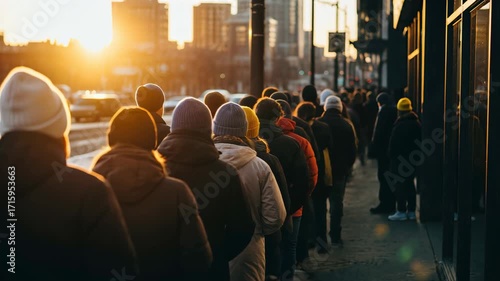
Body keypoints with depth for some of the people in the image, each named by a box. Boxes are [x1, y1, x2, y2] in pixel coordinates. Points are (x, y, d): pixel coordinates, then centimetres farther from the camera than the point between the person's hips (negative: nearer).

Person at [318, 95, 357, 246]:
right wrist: (348, 166, 11)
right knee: (337, 202, 6)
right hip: (340, 170, 0)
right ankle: (335, 237, 4)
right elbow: (352, 150, 0)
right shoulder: (347, 125, -3)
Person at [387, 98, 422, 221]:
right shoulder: (416, 123, 6)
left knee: (400, 185, -1)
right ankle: (411, 211, 17)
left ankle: (401, 211, 0)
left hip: (400, 160, -7)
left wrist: (391, 155, -4)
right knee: (409, 184, 14)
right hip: (413, 159, 7)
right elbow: (420, 141, 10)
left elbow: (393, 143, -15)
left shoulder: (400, 125, -16)